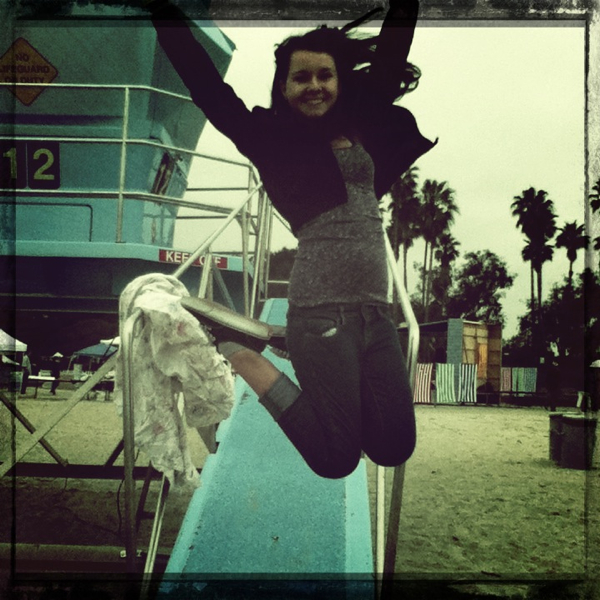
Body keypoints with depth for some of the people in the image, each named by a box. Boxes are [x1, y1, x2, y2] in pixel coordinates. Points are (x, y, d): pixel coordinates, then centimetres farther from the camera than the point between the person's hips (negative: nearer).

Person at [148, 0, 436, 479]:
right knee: (336, 457, -5)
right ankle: (239, 354, 10)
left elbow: (391, 52, 20)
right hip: (321, 311, -6)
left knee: (395, 447, 5)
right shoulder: (272, 138, 2)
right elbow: (205, 83, -1)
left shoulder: (365, 129, 14)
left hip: (376, 313, 6)